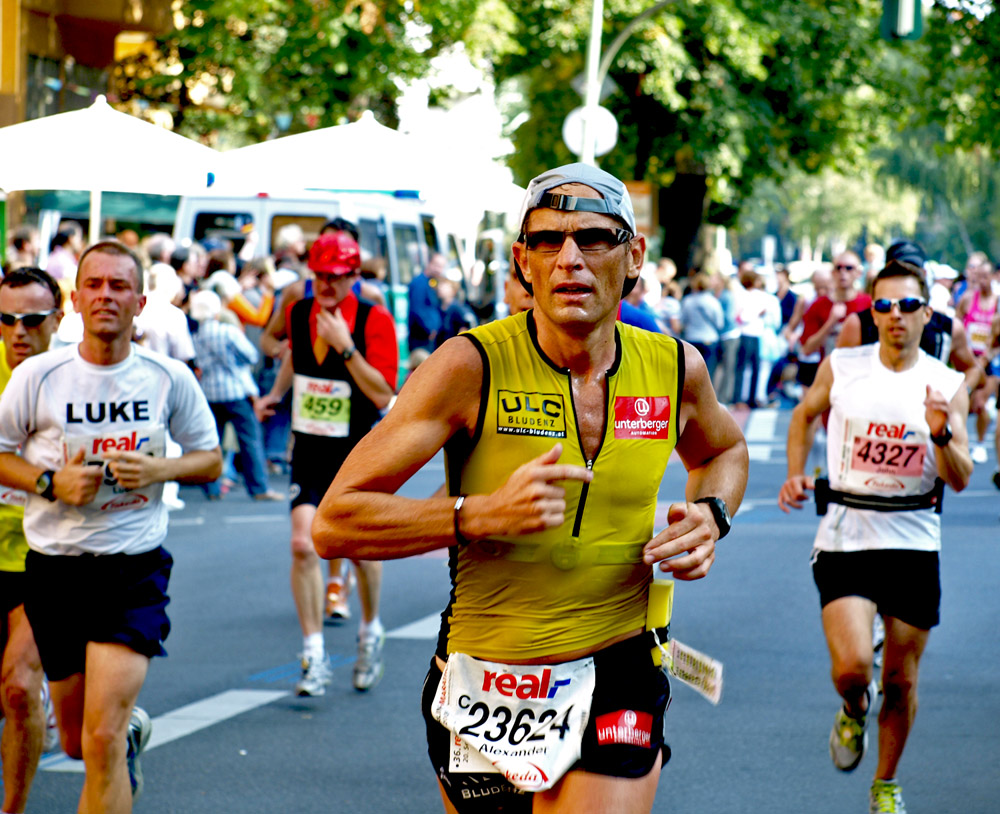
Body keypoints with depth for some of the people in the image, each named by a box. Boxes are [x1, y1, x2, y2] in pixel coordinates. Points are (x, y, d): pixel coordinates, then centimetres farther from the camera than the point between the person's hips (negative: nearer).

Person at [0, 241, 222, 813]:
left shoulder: (170, 378, -2)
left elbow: (210, 459, 9)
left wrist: (157, 469, -12)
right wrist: (50, 482, -13)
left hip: (135, 568, -2)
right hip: (54, 568, 2)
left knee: (102, 738, -16)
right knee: (76, 740, 15)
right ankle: (132, 730, 49)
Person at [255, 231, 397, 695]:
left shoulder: (375, 321, -13)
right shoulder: (299, 313, 1)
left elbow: (384, 396, -21)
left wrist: (346, 346, -27)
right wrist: (275, 394, 27)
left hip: (358, 453, -2)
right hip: (308, 449, 2)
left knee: (360, 549, 8)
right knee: (303, 543, -13)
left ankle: (370, 630, 37)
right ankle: (314, 655, -7)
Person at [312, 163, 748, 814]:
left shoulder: (675, 368, -1)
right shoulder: (472, 366, -13)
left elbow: (723, 450, 25)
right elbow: (334, 524, -15)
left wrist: (711, 515, 2)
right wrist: (483, 513, -27)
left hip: (617, 687, 1)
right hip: (482, 685, -1)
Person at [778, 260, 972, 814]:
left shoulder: (947, 386, -2)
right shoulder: (841, 368, -1)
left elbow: (960, 479, -6)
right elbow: (804, 415, 19)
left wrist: (942, 436, -24)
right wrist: (795, 475, 7)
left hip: (913, 543, 1)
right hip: (845, 537, -1)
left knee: (901, 680, 8)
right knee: (852, 666, -18)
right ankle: (854, 710, 19)